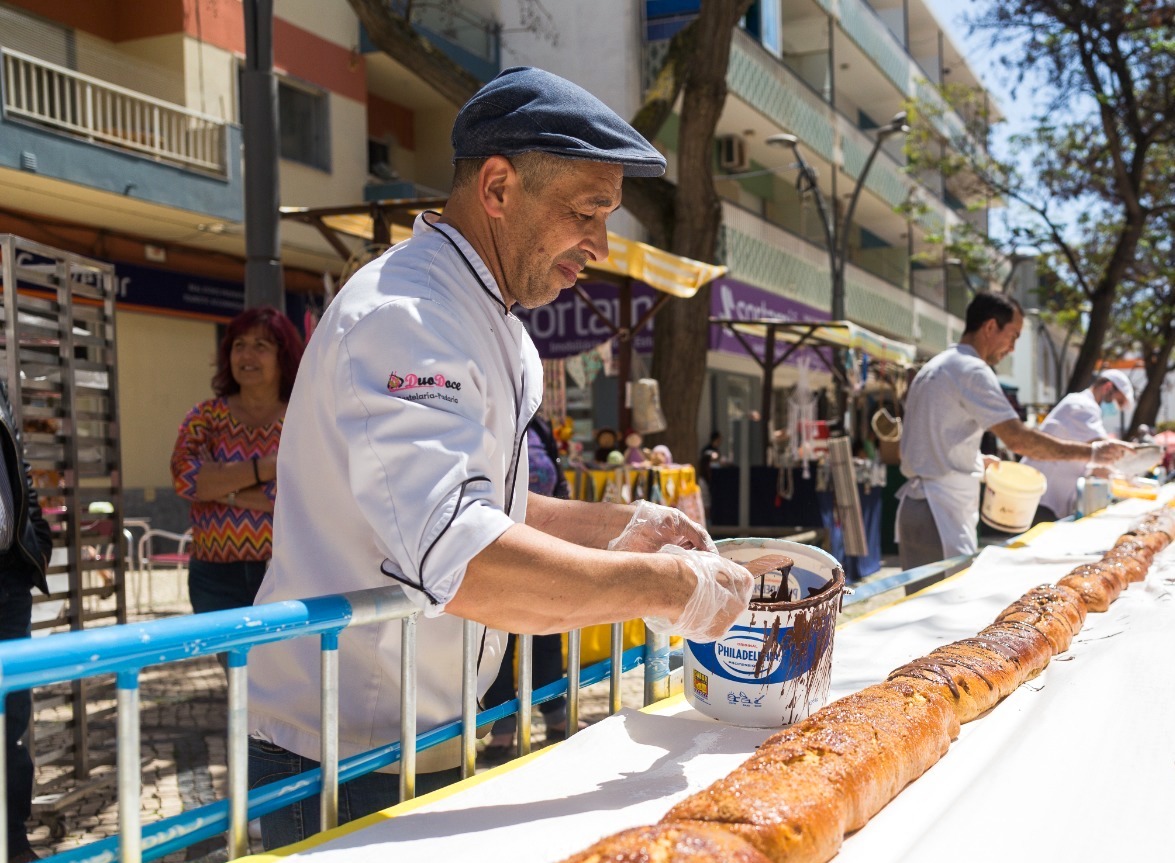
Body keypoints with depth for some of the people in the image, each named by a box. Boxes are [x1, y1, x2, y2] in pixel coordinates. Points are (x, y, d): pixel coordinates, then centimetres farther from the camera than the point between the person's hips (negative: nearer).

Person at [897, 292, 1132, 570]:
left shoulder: (935, 367, 18)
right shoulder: (971, 370, -12)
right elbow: (1019, 439, -19)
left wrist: (977, 461, 21)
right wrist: (1091, 452, -12)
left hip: (916, 503, 10)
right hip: (941, 513, -10)